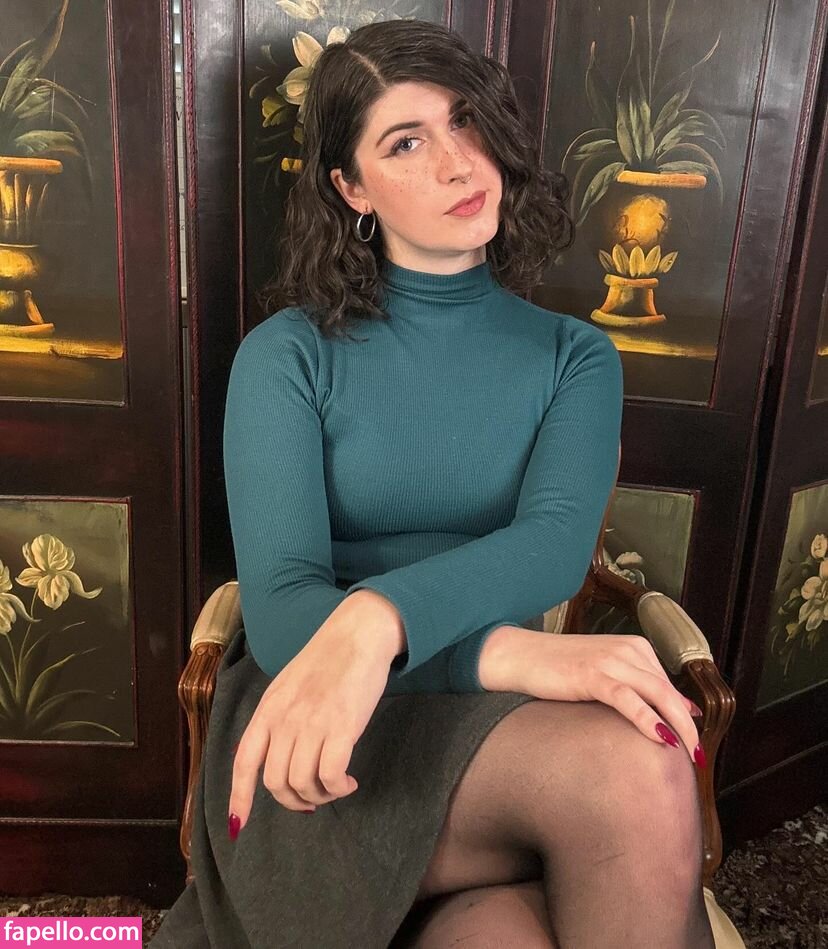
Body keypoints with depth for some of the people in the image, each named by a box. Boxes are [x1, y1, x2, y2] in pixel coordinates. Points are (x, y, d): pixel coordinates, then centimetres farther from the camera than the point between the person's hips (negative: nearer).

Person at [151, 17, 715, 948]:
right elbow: (280, 609, -13)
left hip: (505, 729, 3)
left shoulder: (575, 357, 6)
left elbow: (557, 542, -13)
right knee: (631, 771, -29)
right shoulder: (288, 354, -2)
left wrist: (378, 617, -34)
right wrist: (513, 656, -30)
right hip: (318, 733, -2)